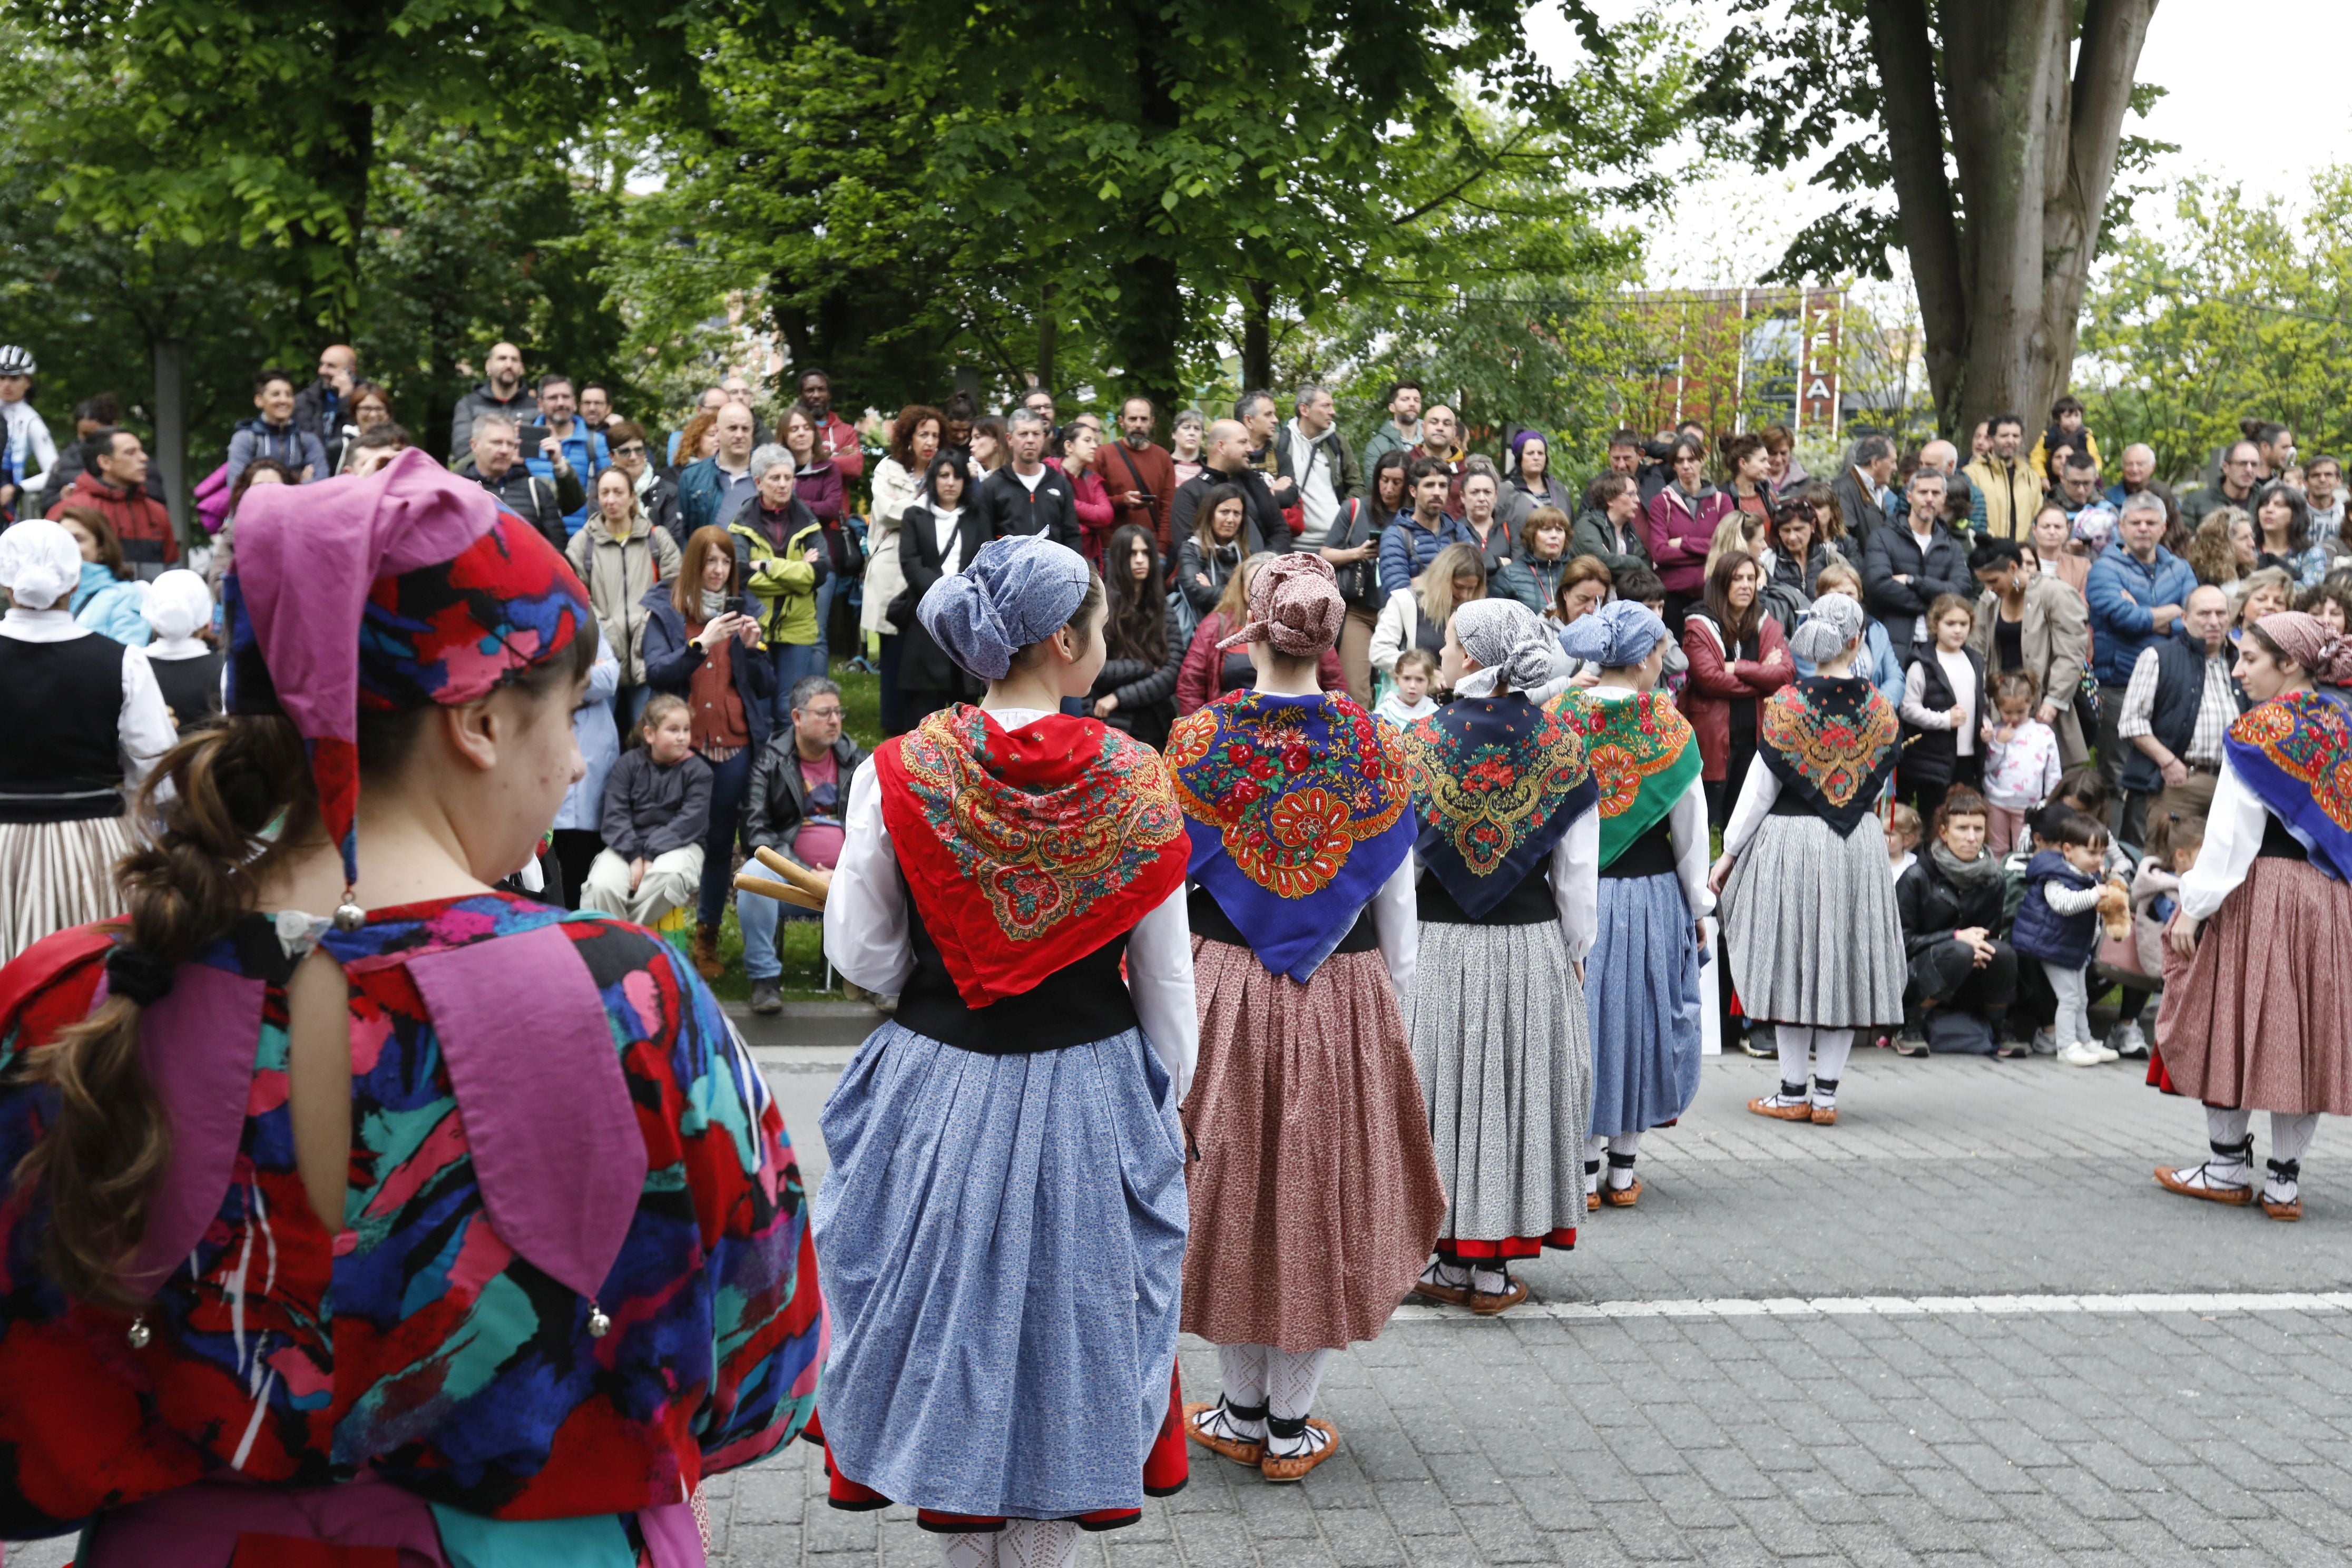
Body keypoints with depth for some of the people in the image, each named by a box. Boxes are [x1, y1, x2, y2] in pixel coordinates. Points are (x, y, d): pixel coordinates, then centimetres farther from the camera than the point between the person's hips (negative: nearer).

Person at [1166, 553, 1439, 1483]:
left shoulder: (1200, 740, -8)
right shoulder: (1373, 746, -4)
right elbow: (1397, 904, 0)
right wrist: (1394, 1014, 10)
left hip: (1226, 994, 0)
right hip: (1347, 998, 0)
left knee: (1233, 1183, 14)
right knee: (1322, 1189, 11)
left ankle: (1241, 1414, 24)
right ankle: (1292, 1428, 17)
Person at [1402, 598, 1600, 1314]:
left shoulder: (1420, 741, -6)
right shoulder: (1560, 740, -3)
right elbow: (1579, 863, -1)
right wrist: (1576, 948, 10)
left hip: (1439, 943, -1)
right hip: (1532, 946, 1)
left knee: (1445, 1088, 10)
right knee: (1519, 1090, 9)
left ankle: (1446, 1260, 15)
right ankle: (1493, 1268, 12)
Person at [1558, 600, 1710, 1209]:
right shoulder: (1669, 728, -8)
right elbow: (1689, 829, -1)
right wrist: (1699, 906, 10)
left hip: (1572, 899, 1)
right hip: (1652, 897, -1)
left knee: (1580, 1020, 9)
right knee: (1639, 1018, 12)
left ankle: (1585, 1173, 13)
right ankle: (1623, 1172, 18)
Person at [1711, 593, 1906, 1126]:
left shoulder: (1786, 705, -11)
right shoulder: (1880, 710, -3)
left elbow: (1761, 787, -9)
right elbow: (1878, 787, 7)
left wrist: (1729, 853, -1)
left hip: (1791, 842, -2)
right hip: (1857, 848, 2)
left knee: (1793, 961, 5)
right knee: (1845, 963, 9)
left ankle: (1793, 1093, 9)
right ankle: (1827, 1093, 11)